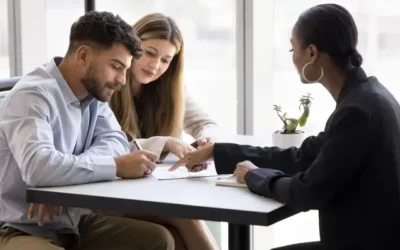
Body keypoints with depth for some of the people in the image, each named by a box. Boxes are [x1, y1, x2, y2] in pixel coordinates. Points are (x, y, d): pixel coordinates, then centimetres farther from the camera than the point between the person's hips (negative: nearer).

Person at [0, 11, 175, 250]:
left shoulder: (93, 91, 5)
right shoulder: (33, 95, -21)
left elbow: (114, 140, -4)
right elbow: (38, 166, -36)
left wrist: (64, 175, -21)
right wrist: (118, 166, -29)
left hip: (71, 222, 9)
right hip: (20, 230, -8)